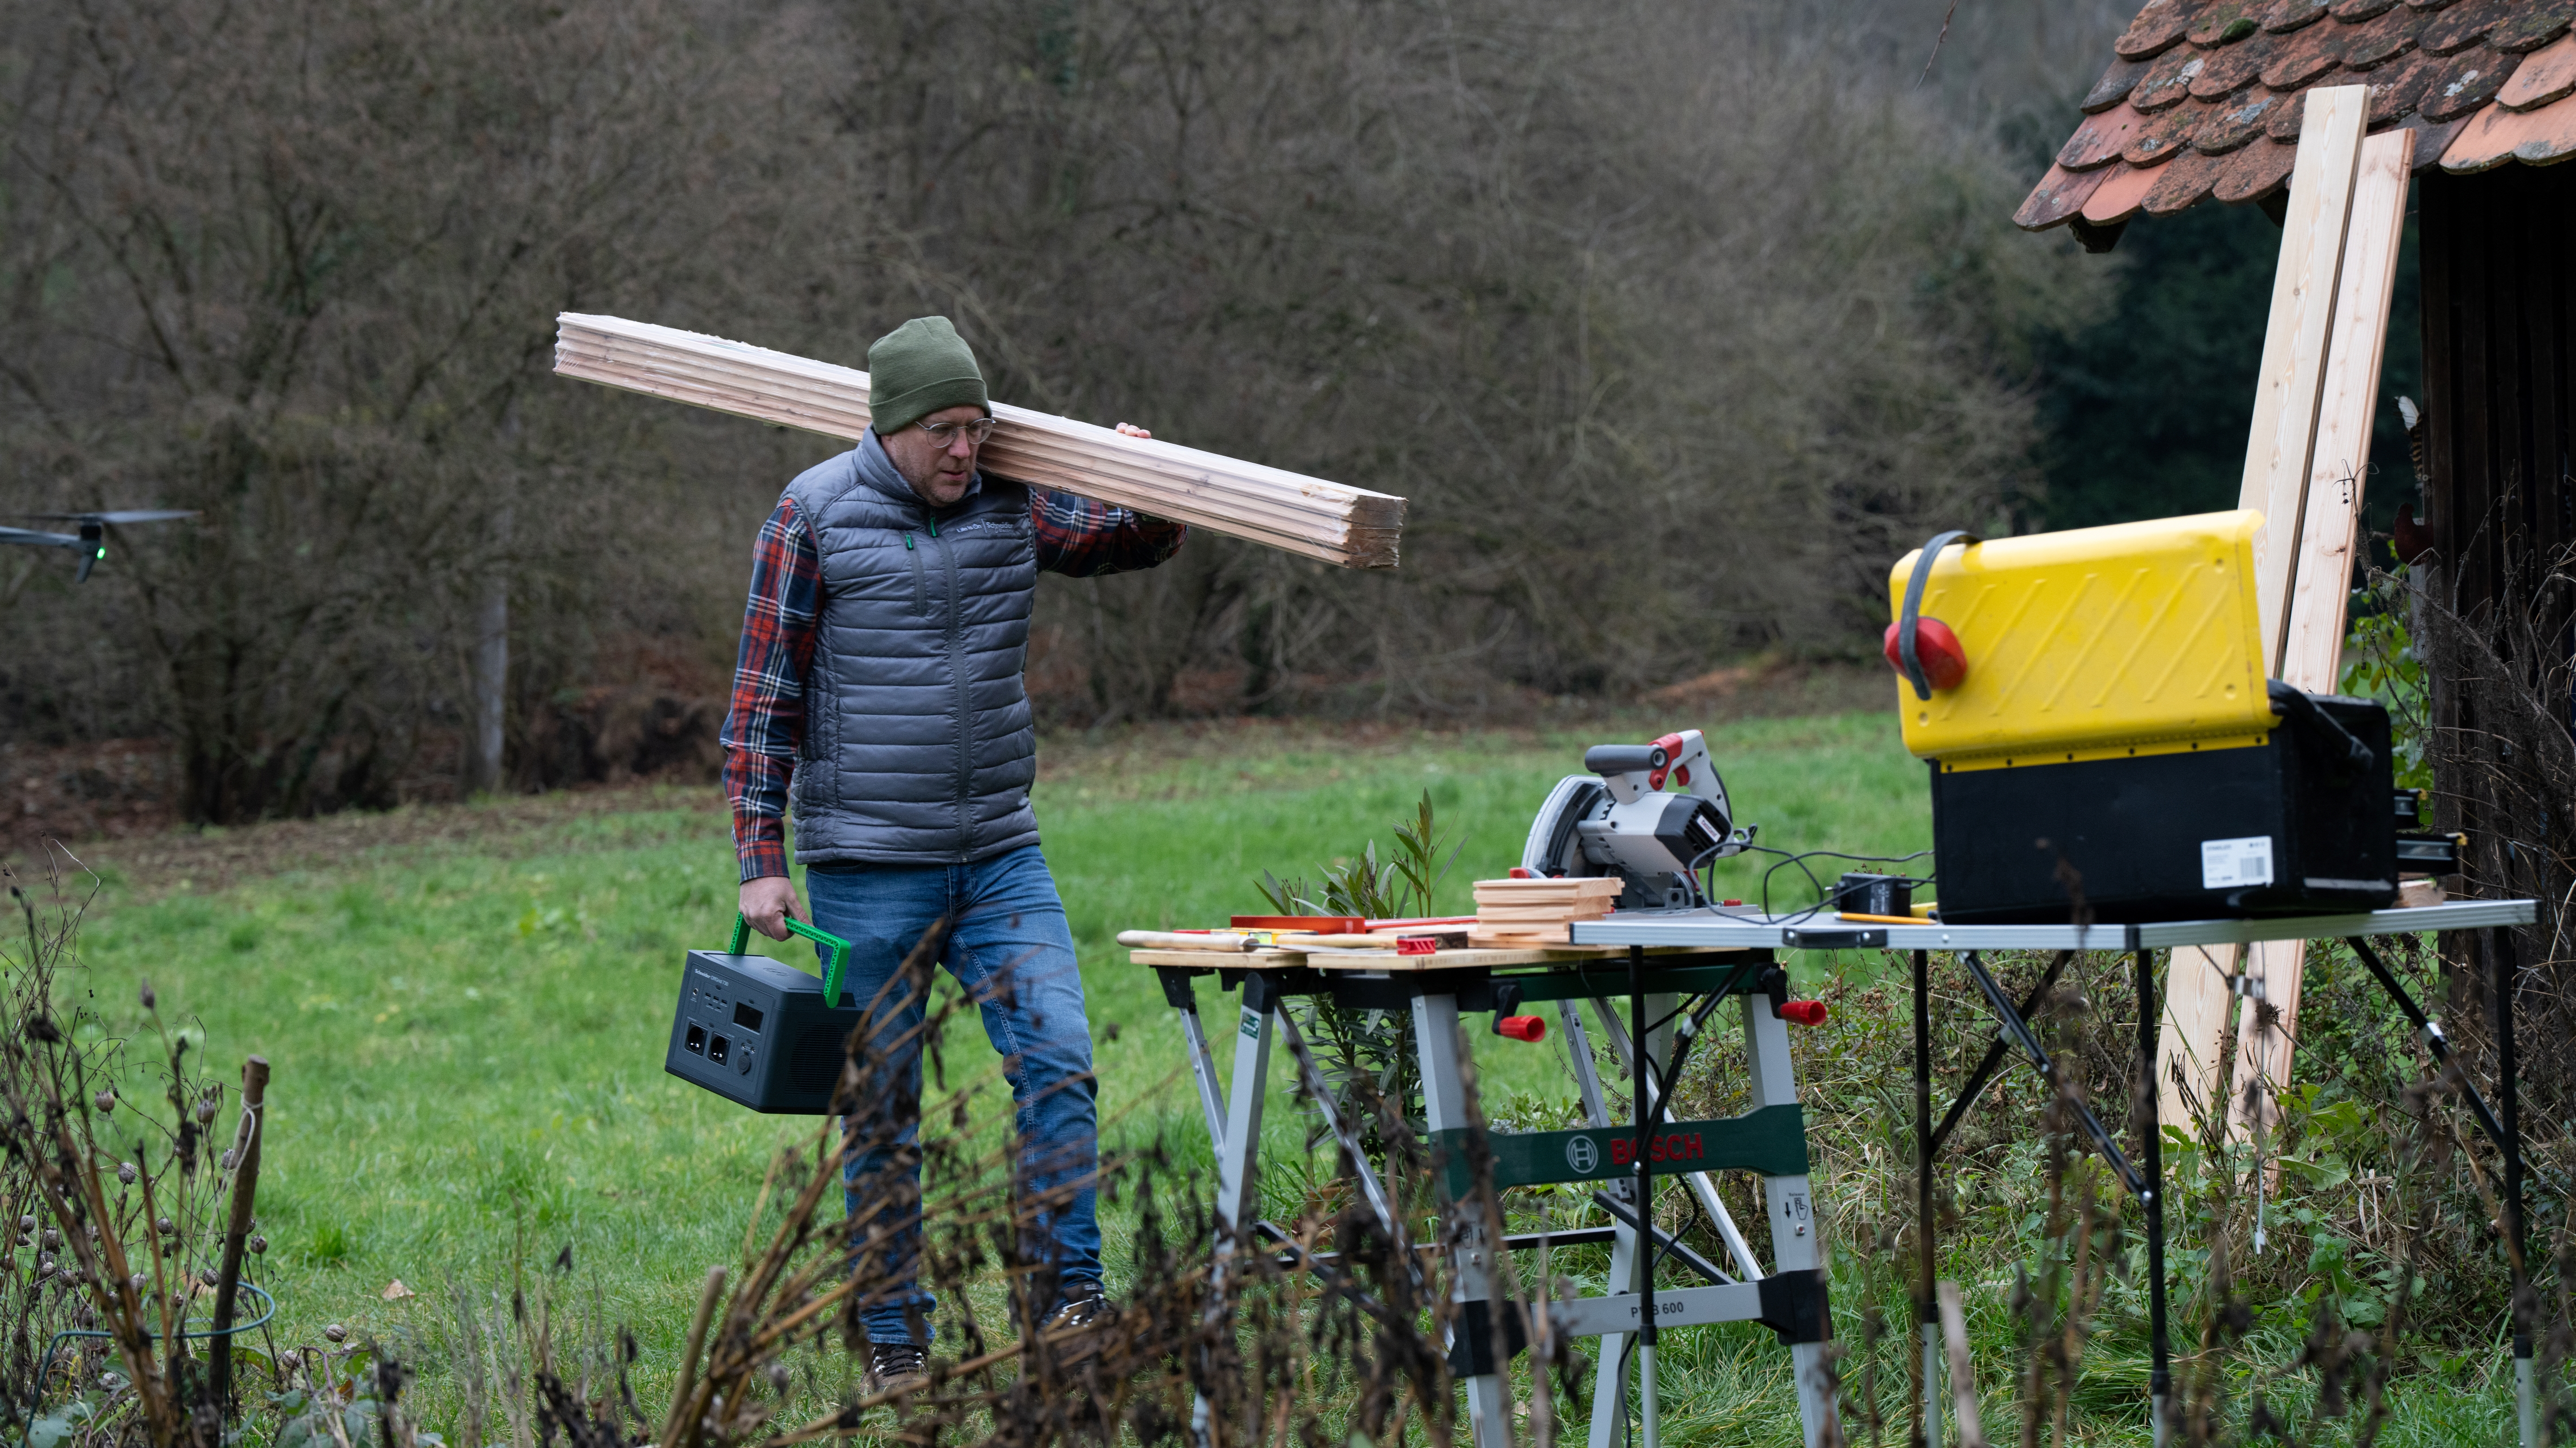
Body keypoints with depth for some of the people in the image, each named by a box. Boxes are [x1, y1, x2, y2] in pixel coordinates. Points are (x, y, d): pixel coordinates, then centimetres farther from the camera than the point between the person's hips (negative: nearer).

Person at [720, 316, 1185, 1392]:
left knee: (1058, 1061, -9)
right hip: (866, 867, -3)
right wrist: (760, 859, -7)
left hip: (1001, 856, 3)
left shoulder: (1010, 507, 5)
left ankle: (1076, 1299, -2)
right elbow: (764, 698, -3)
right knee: (880, 1111, 4)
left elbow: (1147, 540, 20)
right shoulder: (816, 516, -5)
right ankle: (896, 1346, 12)